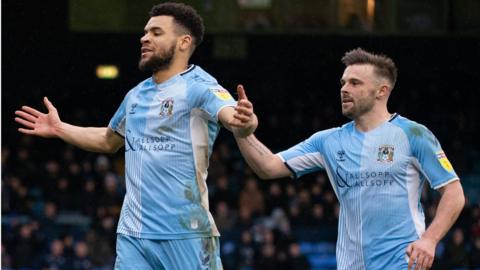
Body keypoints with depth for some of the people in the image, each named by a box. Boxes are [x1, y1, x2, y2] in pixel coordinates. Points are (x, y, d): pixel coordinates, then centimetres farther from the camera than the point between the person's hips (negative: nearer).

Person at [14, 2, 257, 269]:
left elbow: (232, 116, -27)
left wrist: (244, 122, -49)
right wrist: (59, 129, 34)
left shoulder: (198, 86, -7)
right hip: (132, 234, 7)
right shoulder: (136, 95, 17)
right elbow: (109, 140, 35)